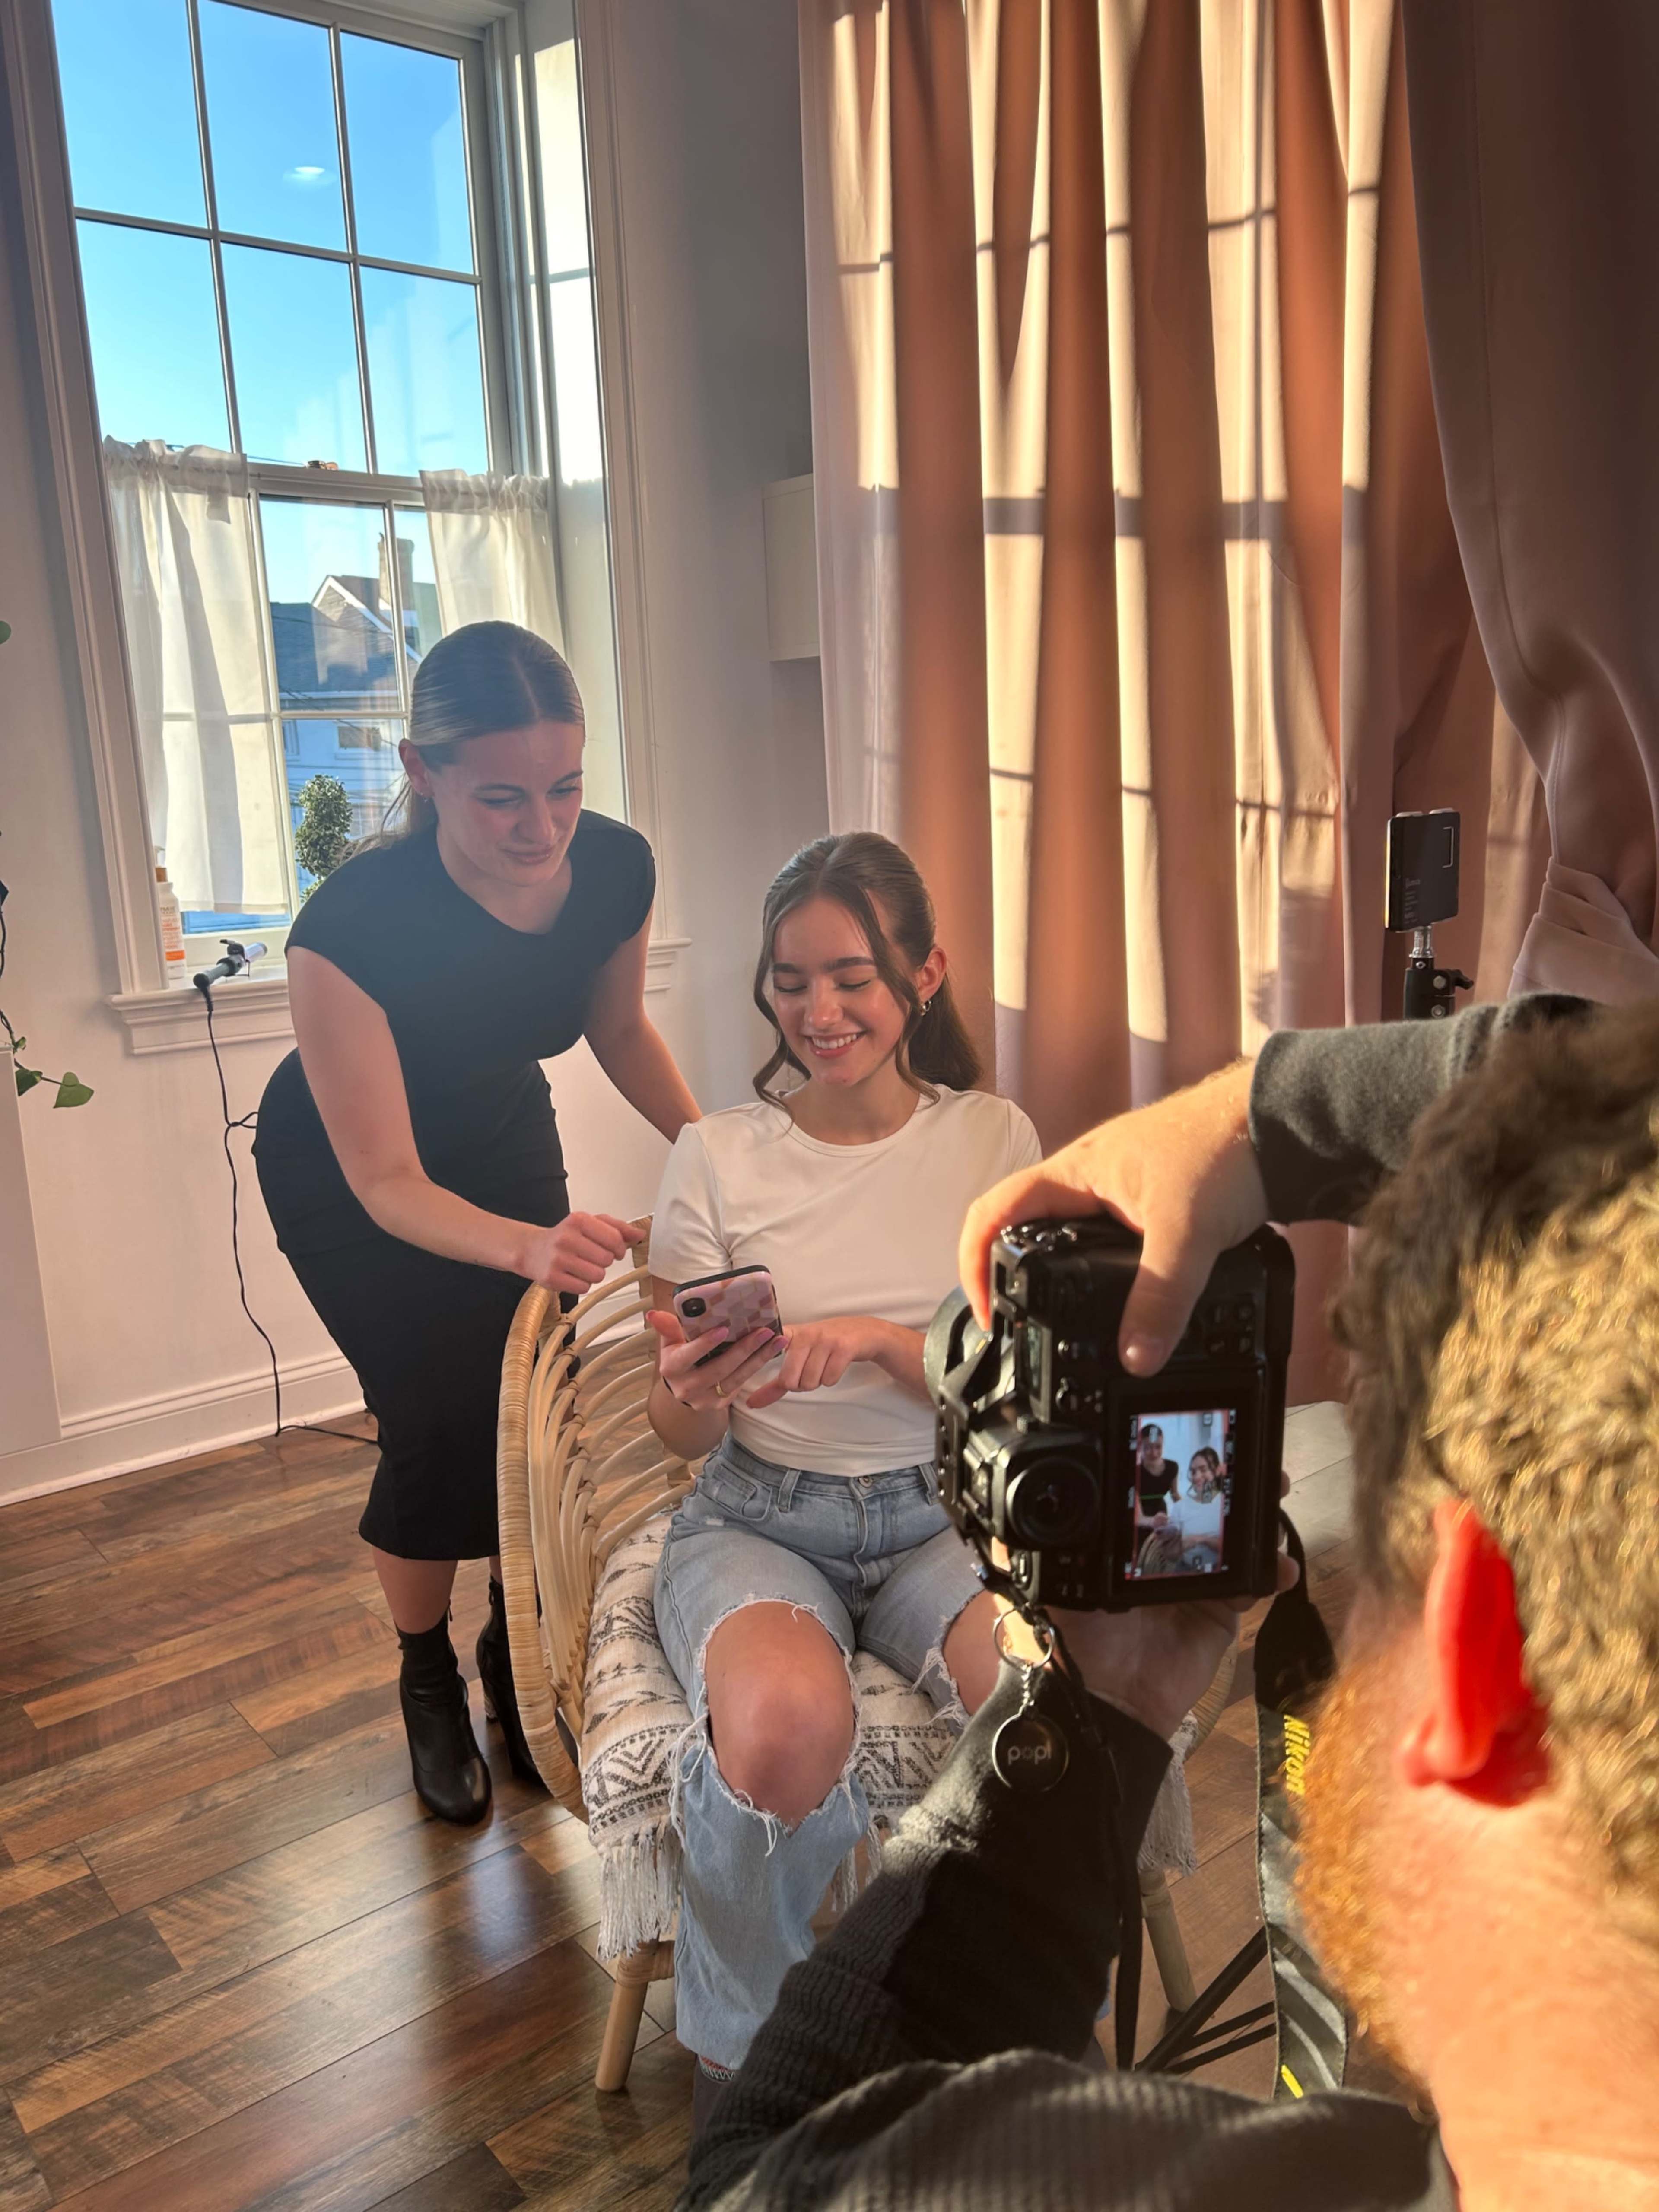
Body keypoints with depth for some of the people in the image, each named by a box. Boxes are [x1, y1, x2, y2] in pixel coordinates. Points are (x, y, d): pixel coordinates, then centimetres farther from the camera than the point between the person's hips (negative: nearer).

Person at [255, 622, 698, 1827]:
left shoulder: (616, 868, -25)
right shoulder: (352, 925, -39)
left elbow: (620, 1026, -2)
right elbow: (387, 1184, -34)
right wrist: (527, 1246, -52)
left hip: (503, 1139, 4)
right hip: (344, 1176, -4)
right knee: (441, 1421, -10)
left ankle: (518, 1659, 21)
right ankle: (428, 1684, 16)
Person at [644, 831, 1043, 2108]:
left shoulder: (993, 1141, 1)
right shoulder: (720, 1156, -2)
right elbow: (679, 1435, 0)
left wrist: (879, 1338, -21)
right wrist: (698, 1397, -24)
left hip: (941, 1512, 2)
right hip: (758, 1521, -1)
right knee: (789, 1721, -35)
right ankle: (737, 2061, -3)